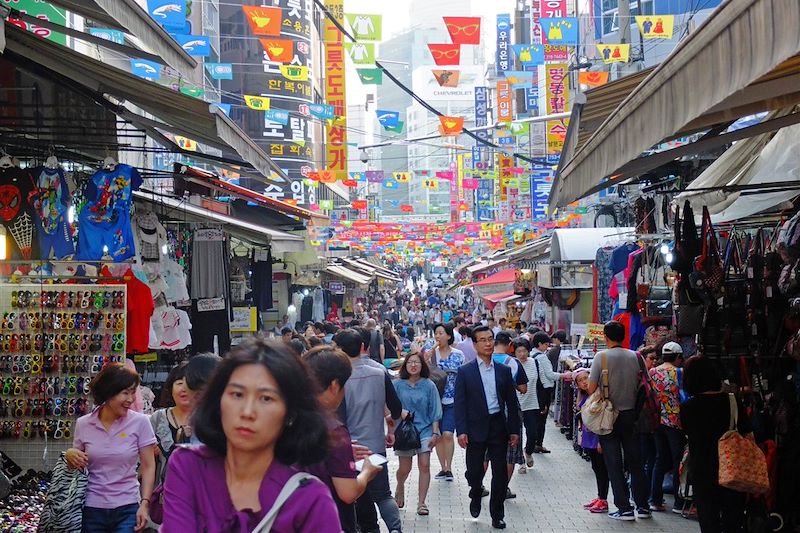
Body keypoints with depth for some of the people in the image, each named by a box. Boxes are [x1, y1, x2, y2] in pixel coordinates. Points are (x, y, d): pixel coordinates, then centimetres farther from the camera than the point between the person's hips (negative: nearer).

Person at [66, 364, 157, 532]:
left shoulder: (140, 422, -6)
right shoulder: (83, 424, 0)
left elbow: (148, 466, -2)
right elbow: (77, 466, 14)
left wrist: (145, 503, -10)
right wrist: (69, 455, -7)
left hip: (127, 508, -2)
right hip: (92, 509, 2)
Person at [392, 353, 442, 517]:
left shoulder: (429, 385, -1)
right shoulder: (398, 385, 0)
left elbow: (434, 411, 1)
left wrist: (435, 433, -3)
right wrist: (400, 412, -17)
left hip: (425, 430, 0)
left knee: (424, 465, -8)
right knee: (405, 468, 5)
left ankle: (421, 503, 0)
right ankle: (400, 489, 38)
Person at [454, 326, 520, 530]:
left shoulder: (504, 371, 7)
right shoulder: (465, 372, -1)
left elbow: (512, 402, 8)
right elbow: (460, 404, -4)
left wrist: (514, 429, 4)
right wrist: (461, 431, -12)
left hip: (498, 427, 2)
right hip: (476, 428, -2)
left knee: (500, 473, 3)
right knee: (474, 470, 3)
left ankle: (497, 515, 16)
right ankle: (475, 497, 35)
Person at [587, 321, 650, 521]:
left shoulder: (602, 356, -11)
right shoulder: (634, 356, 0)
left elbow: (591, 388, -11)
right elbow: (639, 384, 5)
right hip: (631, 414, 4)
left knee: (614, 464, 3)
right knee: (635, 461, 12)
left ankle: (624, 508, 3)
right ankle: (643, 506, 15)